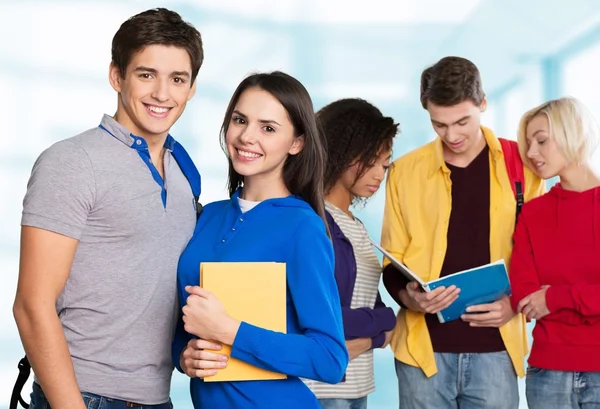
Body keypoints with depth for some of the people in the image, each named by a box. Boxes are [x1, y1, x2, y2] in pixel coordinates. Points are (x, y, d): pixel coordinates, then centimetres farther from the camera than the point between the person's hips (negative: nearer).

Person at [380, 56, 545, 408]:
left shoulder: (522, 165, 3)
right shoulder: (405, 171, 5)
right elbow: (393, 263, 8)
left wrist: (517, 303, -10)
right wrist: (409, 296, -12)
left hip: (494, 347, -1)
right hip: (424, 345, 1)